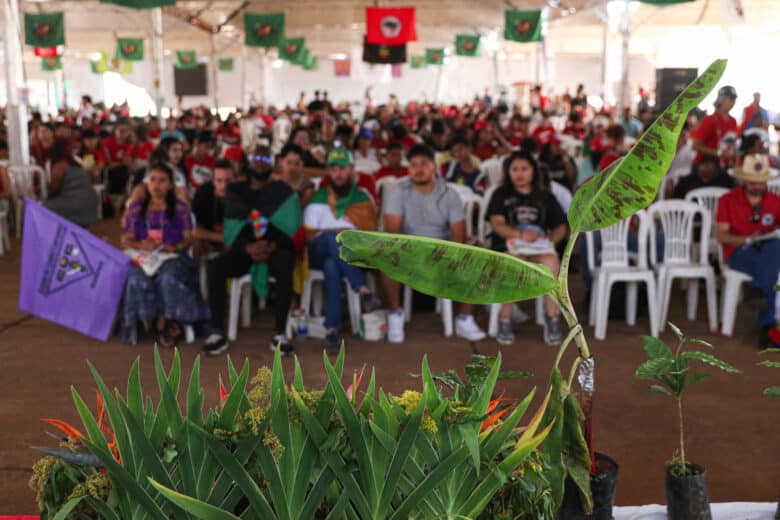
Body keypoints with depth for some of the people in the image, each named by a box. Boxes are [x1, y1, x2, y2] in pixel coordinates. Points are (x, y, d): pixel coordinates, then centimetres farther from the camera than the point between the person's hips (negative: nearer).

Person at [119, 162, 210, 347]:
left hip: (173, 256, -1)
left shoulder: (180, 208, 13)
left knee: (169, 278, -37)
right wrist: (141, 245, -11)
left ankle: (163, 322, -16)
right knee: (138, 280, -34)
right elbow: (126, 240, 11)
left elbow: (188, 238, 6)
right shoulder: (136, 207, 16)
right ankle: (167, 325, -19)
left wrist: (176, 247, -16)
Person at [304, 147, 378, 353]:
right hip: (320, 253, 0)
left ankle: (332, 328, -45)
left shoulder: (363, 199, 14)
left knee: (331, 265, -39)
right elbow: (310, 235, 6)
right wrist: (330, 236, -12)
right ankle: (360, 285, -44)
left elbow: (370, 231, 4)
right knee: (333, 237, -38)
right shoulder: (317, 199, 15)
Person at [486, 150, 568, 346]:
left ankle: (552, 318, -23)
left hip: (540, 247, 2)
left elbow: (561, 227, 15)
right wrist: (521, 234, -18)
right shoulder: (501, 195, 14)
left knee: (551, 262, -34)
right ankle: (505, 320, -27)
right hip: (508, 245, -2)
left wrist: (550, 240, -7)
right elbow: (496, 223, -2)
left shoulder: (546, 197, 21)